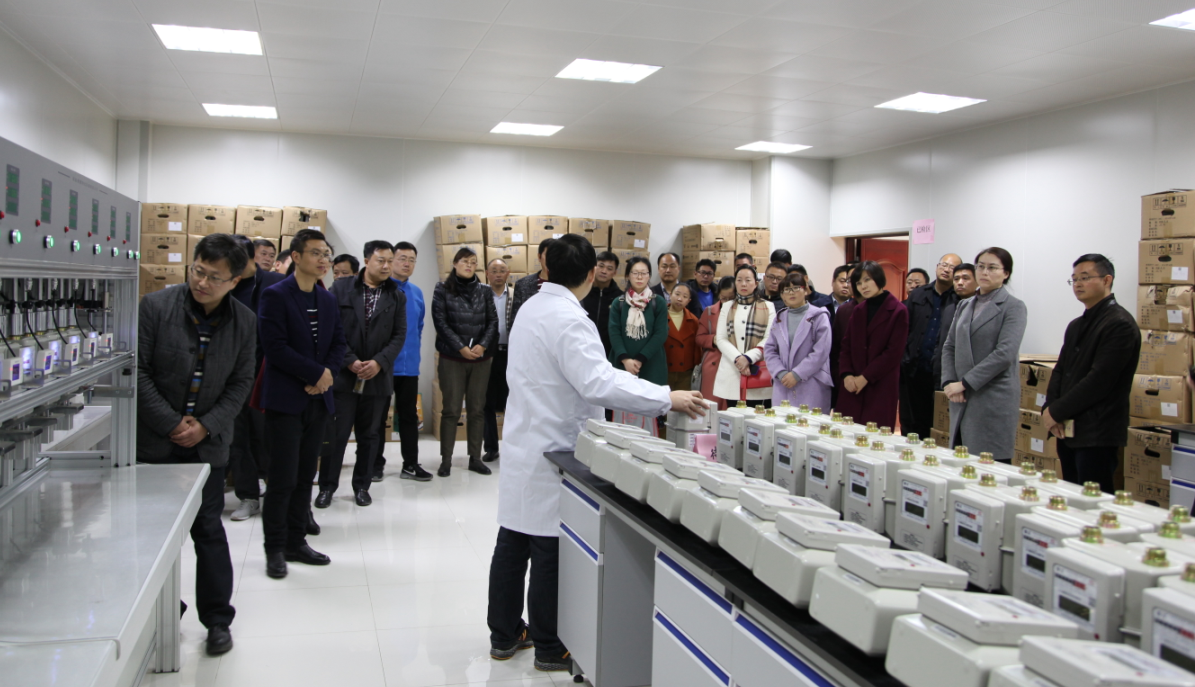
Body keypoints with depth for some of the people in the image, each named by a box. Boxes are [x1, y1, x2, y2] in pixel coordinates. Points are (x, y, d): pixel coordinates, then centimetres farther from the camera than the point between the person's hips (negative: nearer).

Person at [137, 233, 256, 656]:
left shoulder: (244, 322, -2)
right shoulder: (156, 307, -9)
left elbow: (241, 383, 1)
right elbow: (138, 371, -9)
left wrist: (206, 426, -10)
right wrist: (171, 424, -12)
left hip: (208, 442, 1)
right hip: (155, 440, 0)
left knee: (209, 529, 6)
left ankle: (218, 620, 17)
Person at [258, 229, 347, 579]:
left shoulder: (328, 300, 13)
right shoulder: (275, 295, -8)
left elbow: (339, 343, 12)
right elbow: (275, 347, -16)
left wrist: (327, 374, -6)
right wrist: (317, 374, -14)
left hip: (318, 399, 6)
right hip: (285, 400, -6)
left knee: (305, 477, 11)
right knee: (283, 479, -4)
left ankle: (296, 542, 20)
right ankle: (275, 549, 9)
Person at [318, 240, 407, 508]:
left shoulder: (397, 297, 7)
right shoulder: (341, 288, 1)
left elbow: (399, 335, 3)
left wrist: (379, 362, -11)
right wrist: (350, 361, -12)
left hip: (377, 378, 2)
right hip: (342, 375, -2)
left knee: (370, 435, 10)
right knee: (336, 433, 2)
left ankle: (362, 486, 22)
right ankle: (327, 486, 14)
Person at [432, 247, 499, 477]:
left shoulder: (484, 291, 9)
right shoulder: (443, 290, 2)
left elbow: (493, 321, 4)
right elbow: (441, 322, -5)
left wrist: (483, 345, -11)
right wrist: (461, 347, -13)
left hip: (481, 359, 3)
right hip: (452, 359, -3)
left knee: (477, 409, 6)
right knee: (451, 410, -1)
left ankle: (475, 458, 13)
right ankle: (446, 460, 4)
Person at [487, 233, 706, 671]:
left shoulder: (531, 308, 10)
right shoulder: (568, 319, -20)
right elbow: (598, 382, -30)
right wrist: (668, 399, -27)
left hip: (524, 447, 9)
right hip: (553, 454, -9)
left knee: (512, 544, 14)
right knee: (550, 550, 2)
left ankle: (505, 635, 26)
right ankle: (550, 648, 14)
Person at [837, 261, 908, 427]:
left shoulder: (898, 312, -3)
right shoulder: (857, 311, 15)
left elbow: (893, 353, -9)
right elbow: (846, 346, 12)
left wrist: (865, 378, -11)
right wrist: (846, 375, -4)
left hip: (881, 389, -5)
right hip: (852, 388, 5)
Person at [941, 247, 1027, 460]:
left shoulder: (1013, 307, -3)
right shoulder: (964, 306, 16)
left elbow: (1005, 353, -13)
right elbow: (949, 347, 14)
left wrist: (964, 383, -14)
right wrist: (949, 382, -2)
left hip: (994, 400, -5)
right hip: (963, 399, 5)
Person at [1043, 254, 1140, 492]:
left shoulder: (1120, 324, -10)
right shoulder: (1076, 326, 18)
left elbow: (1099, 380, -18)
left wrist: (1056, 412, -12)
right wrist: (1049, 409, -3)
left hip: (1098, 435, -8)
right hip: (1067, 430, 8)